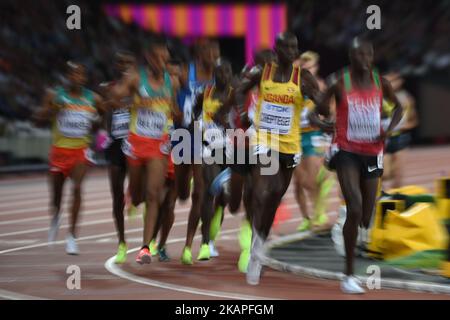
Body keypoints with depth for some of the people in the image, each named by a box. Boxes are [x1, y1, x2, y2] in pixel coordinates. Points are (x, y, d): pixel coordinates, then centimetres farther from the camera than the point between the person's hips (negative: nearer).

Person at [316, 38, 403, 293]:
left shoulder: (380, 83, 1)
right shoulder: (340, 83, -6)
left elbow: (398, 106, 16)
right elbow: (321, 107, 6)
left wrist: (390, 129, 0)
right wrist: (324, 110, -15)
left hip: (372, 153, 4)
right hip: (346, 151, -4)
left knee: (366, 217, 6)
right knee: (355, 210, -19)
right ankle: (350, 275, -12)